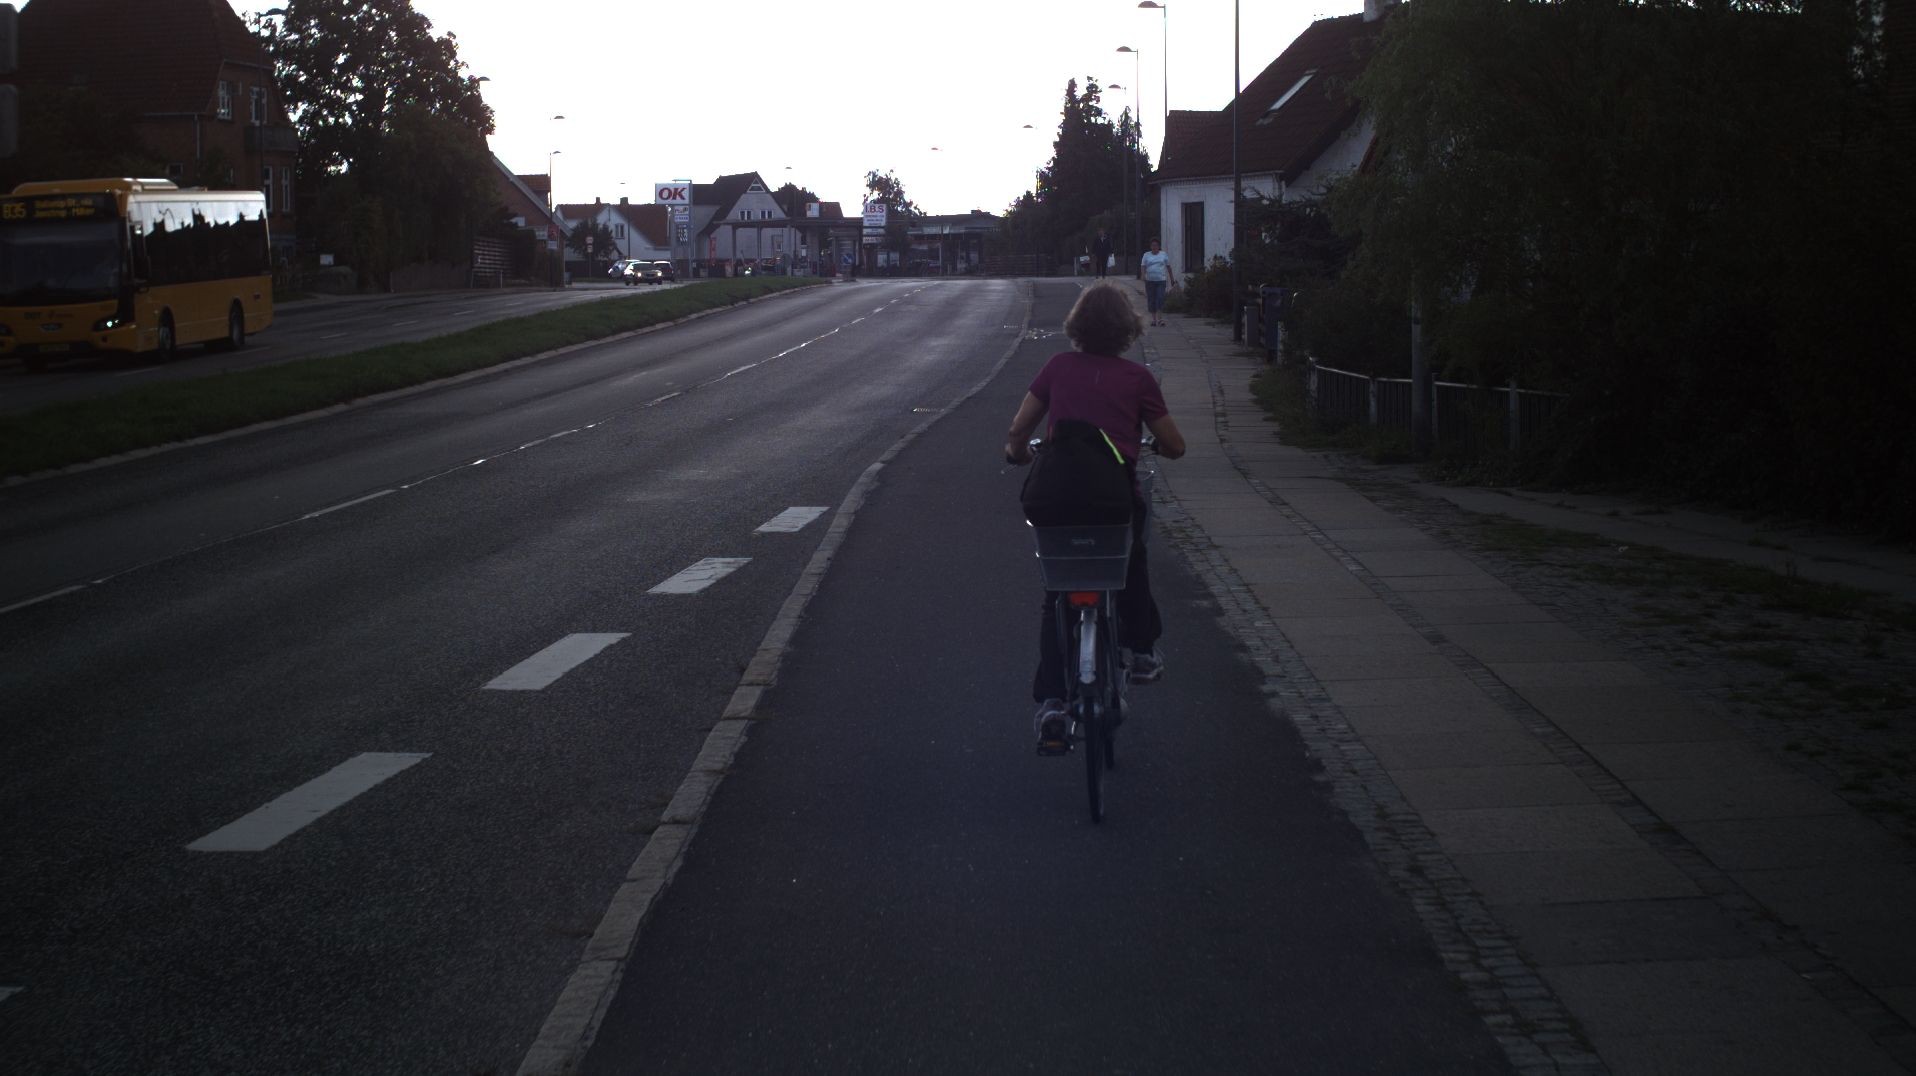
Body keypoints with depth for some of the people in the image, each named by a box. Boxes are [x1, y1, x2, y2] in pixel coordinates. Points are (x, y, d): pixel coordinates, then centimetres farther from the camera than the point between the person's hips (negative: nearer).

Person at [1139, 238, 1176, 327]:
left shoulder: (1164, 255, 9)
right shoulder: (1146, 256, 8)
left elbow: (1169, 268, 12)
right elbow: (1143, 267, 0)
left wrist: (1172, 280, 11)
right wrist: (1143, 277, -18)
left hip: (1161, 280, -1)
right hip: (1150, 281, 1)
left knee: (1160, 299, -14)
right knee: (1151, 300, 3)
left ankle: (1159, 318, -17)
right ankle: (1153, 318, 13)